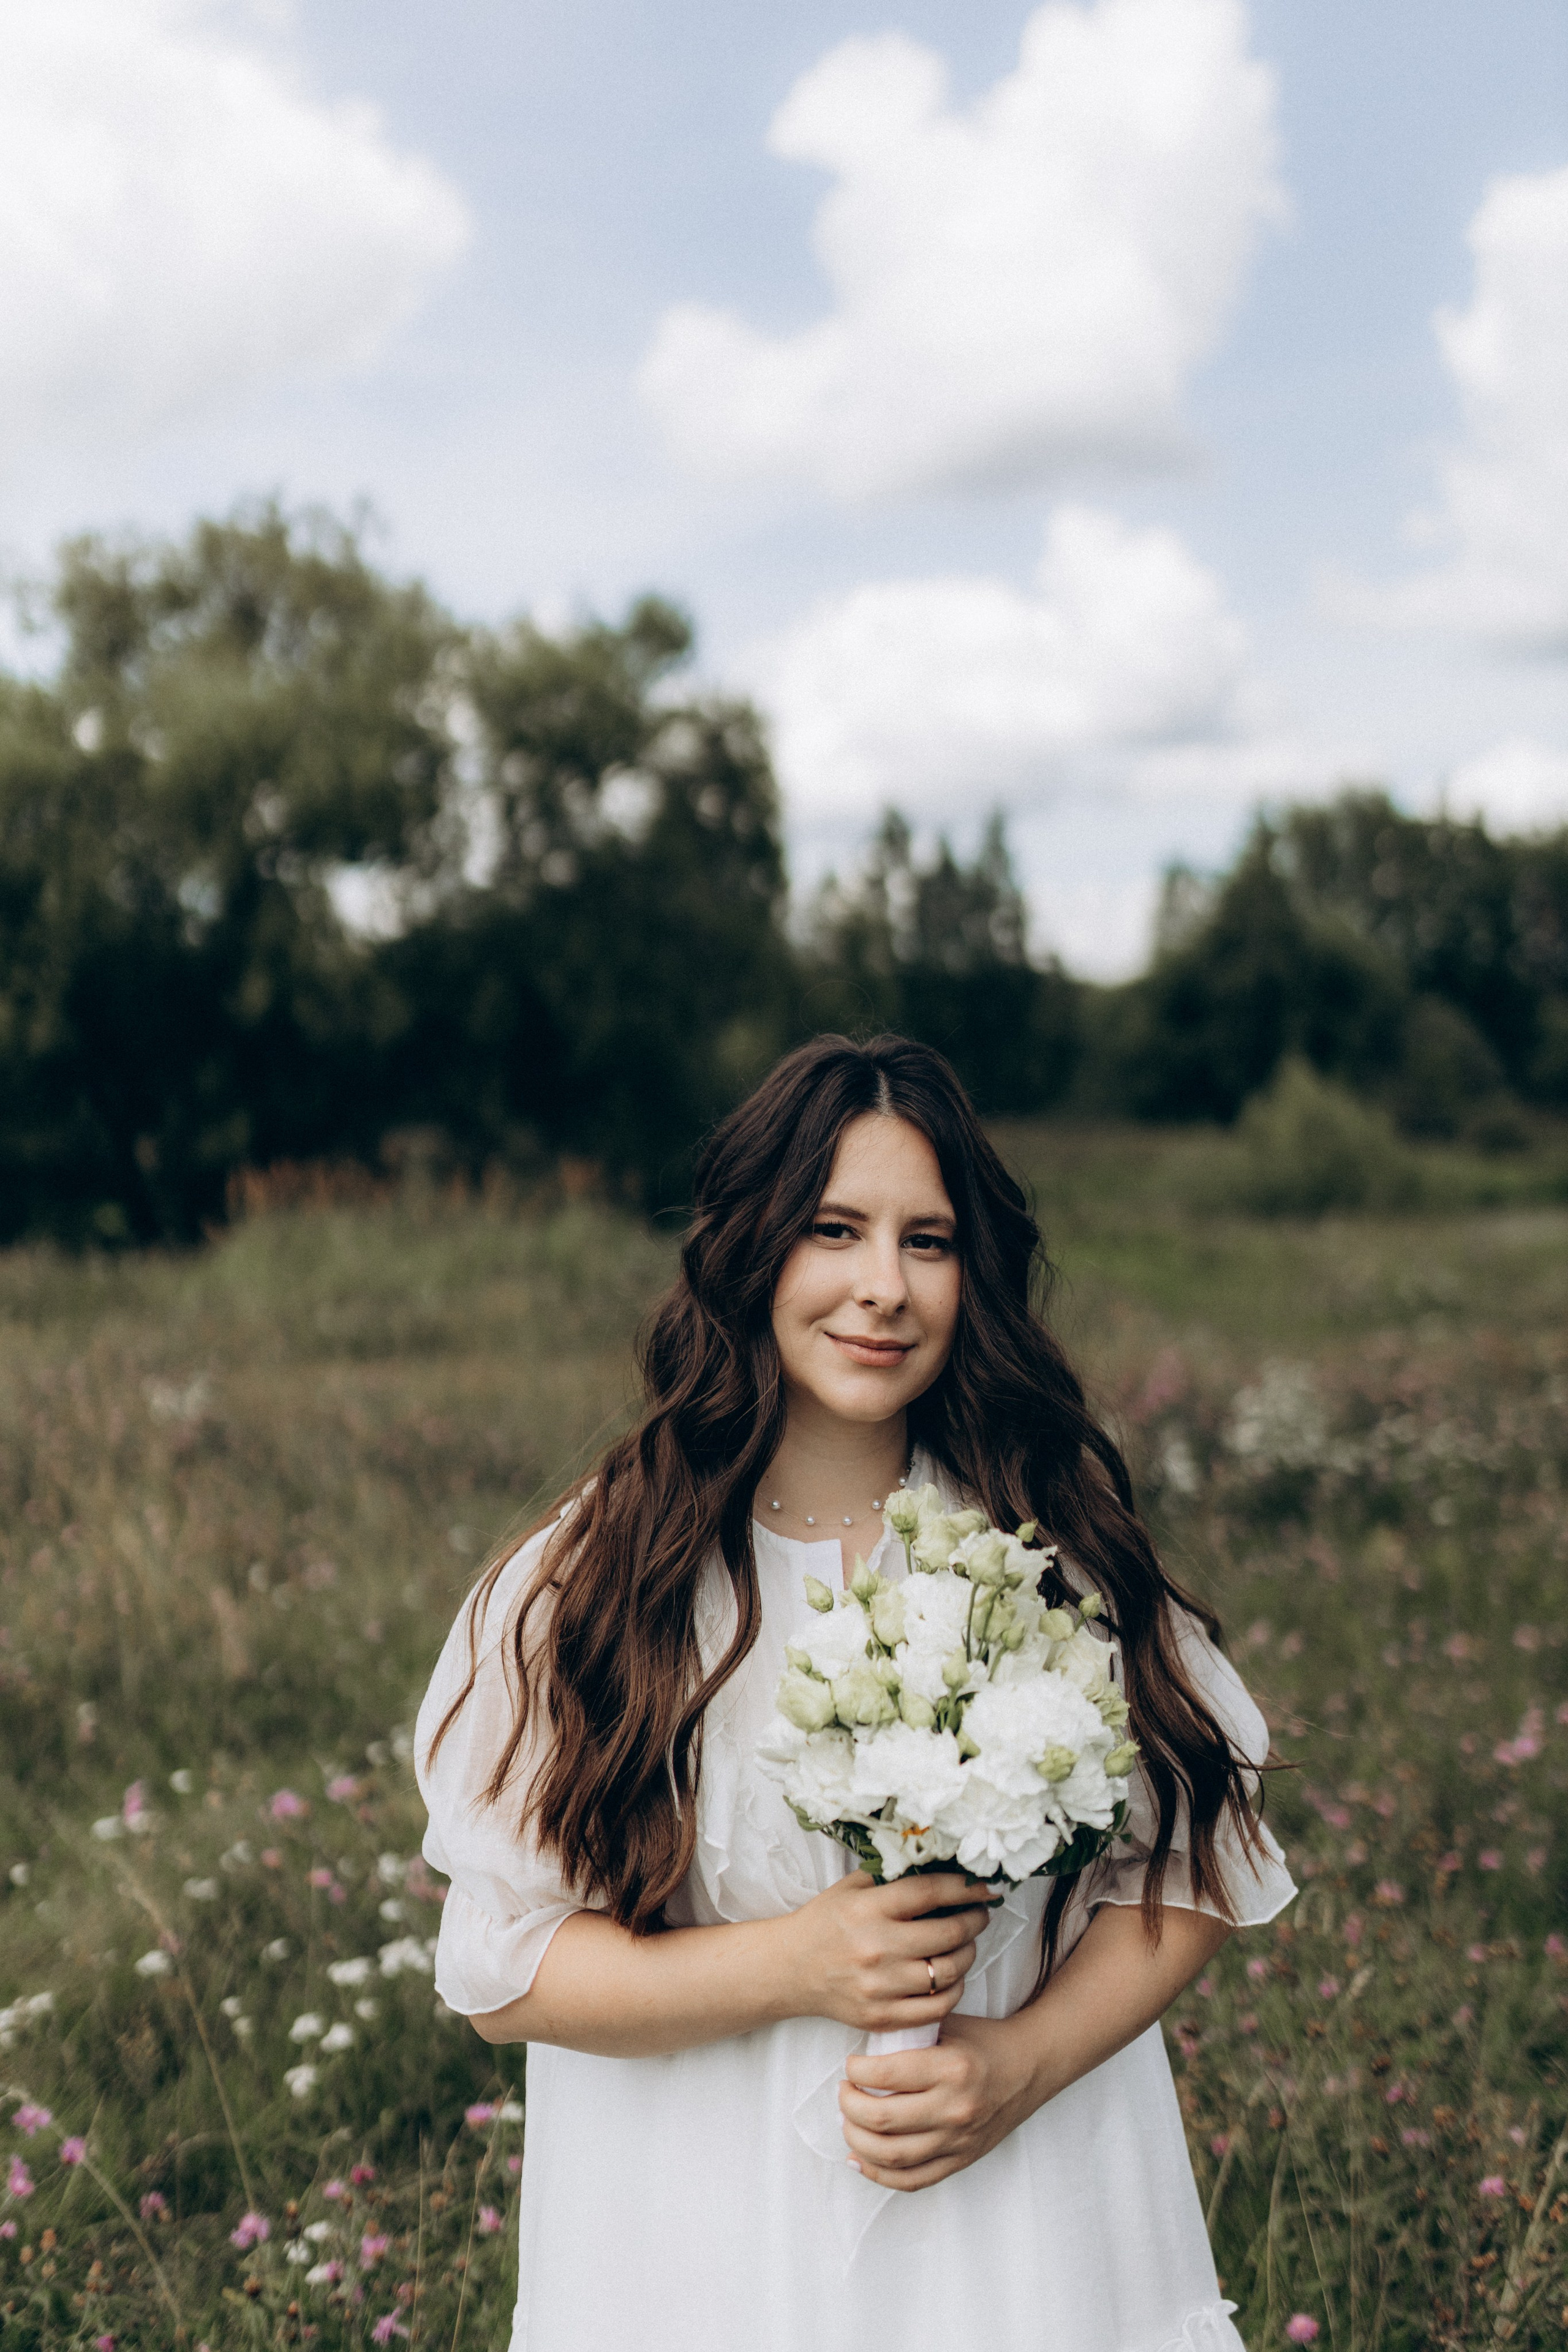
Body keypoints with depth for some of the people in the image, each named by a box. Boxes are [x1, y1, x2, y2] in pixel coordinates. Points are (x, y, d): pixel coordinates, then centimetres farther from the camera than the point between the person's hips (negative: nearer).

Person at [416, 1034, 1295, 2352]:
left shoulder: (1056, 1543, -6)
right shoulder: (590, 1584, -10)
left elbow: (1187, 1866, 0)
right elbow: (502, 1969, -9)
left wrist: (1024, 2062, -15)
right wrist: (798, 1966, -20)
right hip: (706, 2239, -1)